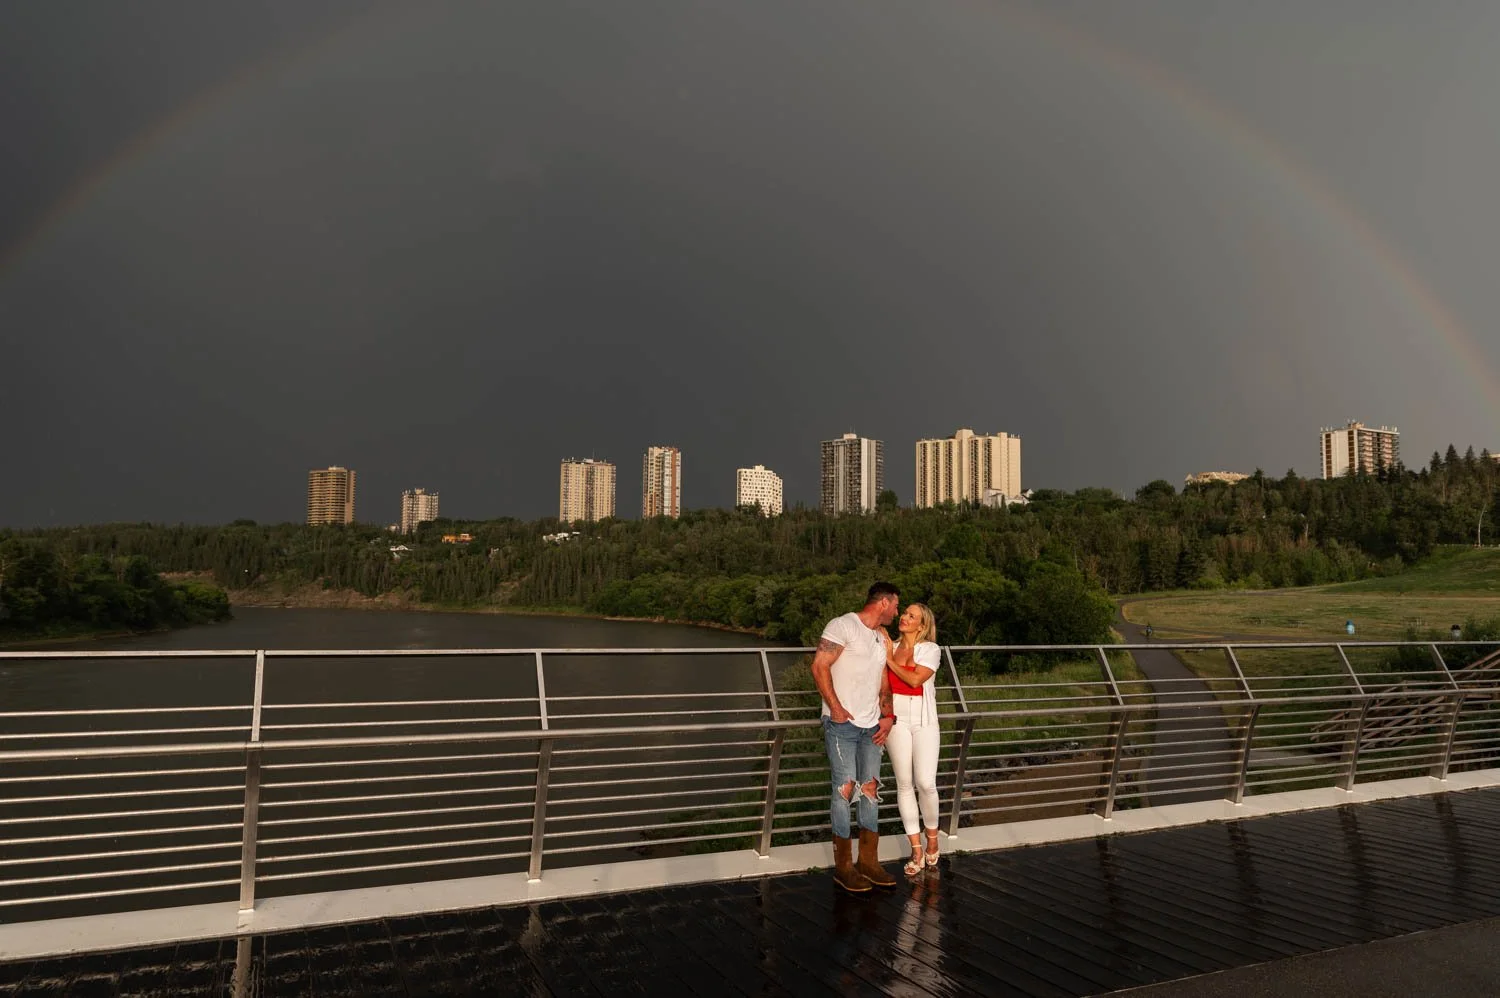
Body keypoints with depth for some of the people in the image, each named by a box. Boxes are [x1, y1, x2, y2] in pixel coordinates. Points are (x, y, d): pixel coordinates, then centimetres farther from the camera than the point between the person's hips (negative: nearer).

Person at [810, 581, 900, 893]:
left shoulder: (882, 637, 16)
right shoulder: (843, 625, -8)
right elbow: (819, 667, -14)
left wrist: (888, 716, 10)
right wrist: (836, 708, -15)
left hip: (871, 726, 7)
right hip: (841, 725, -7)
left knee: (870, 790, 8)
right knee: (845, 789, -6)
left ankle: (869, 861, 18)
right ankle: (843, 867, 3)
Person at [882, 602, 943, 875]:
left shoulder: (931, 649, 0)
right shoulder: (889, 647, 10)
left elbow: (915, 679, -13)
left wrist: (890, 660, -6)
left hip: (924, 721, -2)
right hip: (896, 719, 3)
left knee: (926, 783, -10)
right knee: (905, 784, 1)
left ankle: (932, 838, 16)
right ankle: (916, 850, 9)